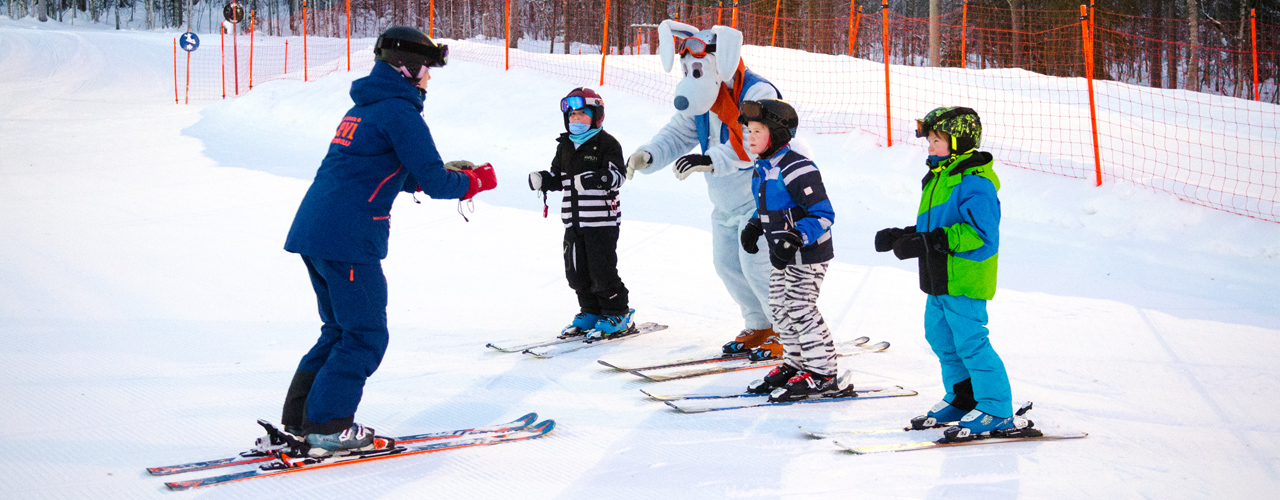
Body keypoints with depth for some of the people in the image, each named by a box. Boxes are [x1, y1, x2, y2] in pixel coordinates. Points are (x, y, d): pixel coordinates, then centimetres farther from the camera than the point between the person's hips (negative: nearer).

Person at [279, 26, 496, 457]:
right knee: (366, 336, 0)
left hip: (312, 230, 9)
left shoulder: (363, 109, 21)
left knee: (341, 329, 18)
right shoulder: (399, 112, -9)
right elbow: (434, 180, -13)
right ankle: (328, 427, -1)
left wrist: (452, 178, 22)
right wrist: (475, 181, 7)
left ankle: (300, 419, 17)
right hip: (348, 238, -9)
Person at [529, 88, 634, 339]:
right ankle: (591, 312, 22)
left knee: (602, 270, -7)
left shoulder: (606, 144, -5)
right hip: (573, 221, 7)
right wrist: (543, 180, 1)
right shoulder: (565, 146, 16)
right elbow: (558, 176, 21)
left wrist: (598, 178, -31)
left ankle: (617, 314, 6)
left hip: (601, 219, -7)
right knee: (576, 271, 8)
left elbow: (618, 175, -14)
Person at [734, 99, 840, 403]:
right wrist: (754, 227, 9)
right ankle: (794, 364, 27)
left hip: (807, 254, -10)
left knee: (801, 310, -8)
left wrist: (795, 238, -32)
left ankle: (822, 374, -1)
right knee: (780, 309, 15)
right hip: (782, 255, 10)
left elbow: (822, 215, -23)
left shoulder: (796, 169, -23)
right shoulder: (763, 169, 8)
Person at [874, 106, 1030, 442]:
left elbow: (979, 232, -27)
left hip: (966, 280, -10)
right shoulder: (939, 178, 15)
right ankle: (961, 399, 32)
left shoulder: (974, 183, -18)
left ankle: (996, 410, -1)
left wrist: (932, 242, -31)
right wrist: (902, 236, 10)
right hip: (939, 280, 11)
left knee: (970, 342, -8)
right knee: (941, 338, 18)